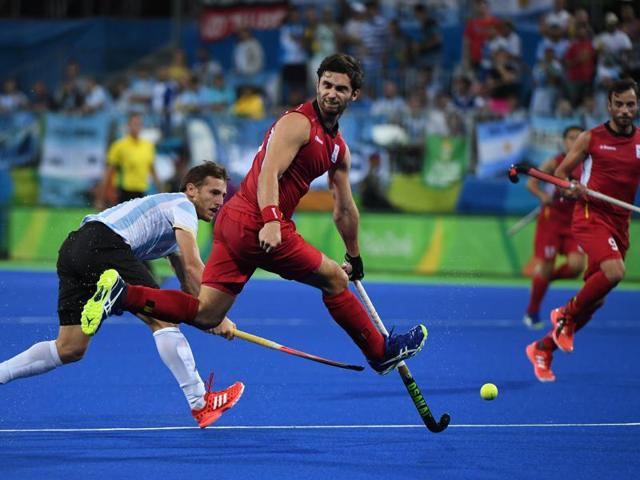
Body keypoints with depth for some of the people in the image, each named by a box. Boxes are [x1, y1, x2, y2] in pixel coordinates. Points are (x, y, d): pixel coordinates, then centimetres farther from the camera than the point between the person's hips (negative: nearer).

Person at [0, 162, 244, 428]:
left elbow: (187, 282, 33)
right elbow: (193, 267, -7)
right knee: (162, 318, -8)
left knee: (70, 349, 8)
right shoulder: (183, 206, 5)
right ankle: (201, 403, -8)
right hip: (103, 244, -10)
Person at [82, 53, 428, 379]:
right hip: (257, 222, -9)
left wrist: (354, 256, 39)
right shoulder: (297, 123, -9)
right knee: (334, 279, 6)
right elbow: (268, 173, -22)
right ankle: (381, 352, 20)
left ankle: (122, 294, -8)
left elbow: (344, 209, 31)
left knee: (205, 314, 1)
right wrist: (271, 219, -36)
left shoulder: (339, 148, 20)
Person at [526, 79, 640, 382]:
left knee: (595, 299, 5)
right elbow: (560, 174, 6)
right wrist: (571, 187, -15)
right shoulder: (591, 138, 1)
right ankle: (566, 315, -8)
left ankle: (543, 349, 20)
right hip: (590, 215, -5)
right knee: (613, 271, -31)